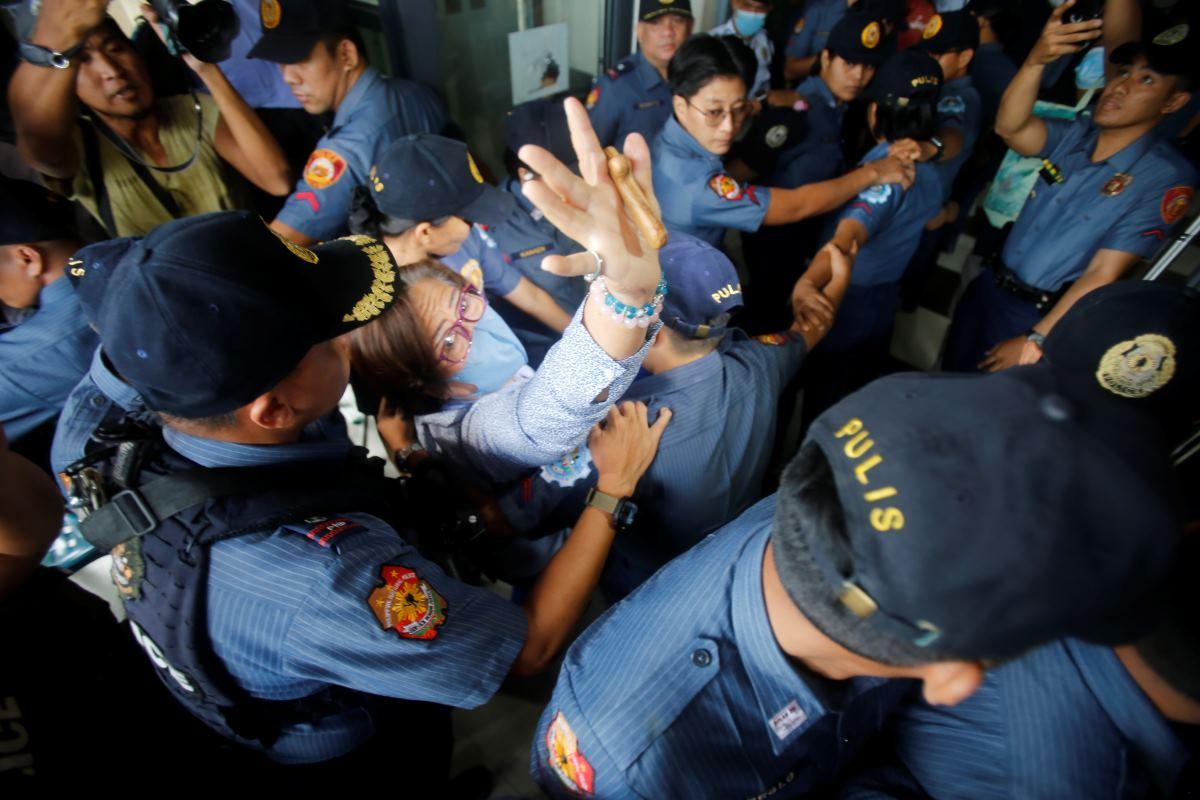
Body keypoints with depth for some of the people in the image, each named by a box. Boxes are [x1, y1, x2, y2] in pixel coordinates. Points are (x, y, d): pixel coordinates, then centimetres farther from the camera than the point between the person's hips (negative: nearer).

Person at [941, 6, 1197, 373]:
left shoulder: (1166, 178, -13)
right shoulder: (1076, 134, 1)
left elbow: (1103, 273, -18)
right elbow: (1009, 128, -18)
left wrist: (1035, 340, -21)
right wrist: (1036, 60, -34)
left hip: (1037, 317, -5)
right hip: (988, 287, 5)